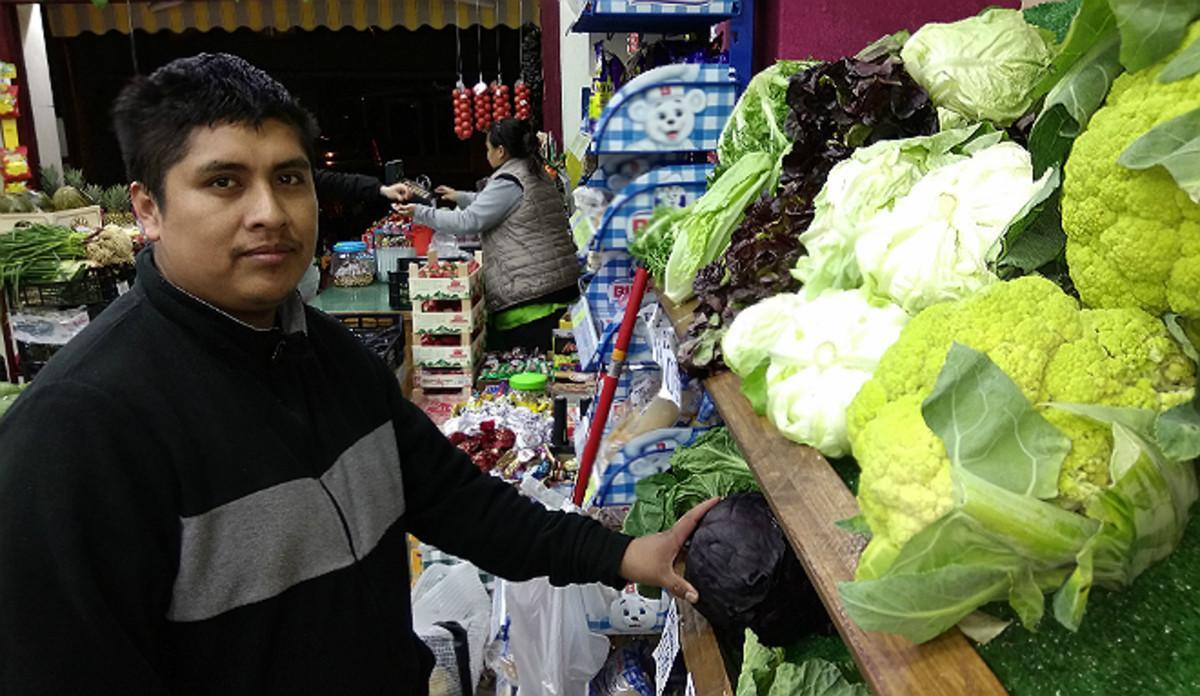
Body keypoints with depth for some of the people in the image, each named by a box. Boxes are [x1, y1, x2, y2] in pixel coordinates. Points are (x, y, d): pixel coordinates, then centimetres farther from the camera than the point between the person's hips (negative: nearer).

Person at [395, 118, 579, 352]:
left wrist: (421, 213, -2)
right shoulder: (535, 173, 16)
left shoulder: (509, 182, -12)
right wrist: (460, 197, 35)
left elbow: (468, 222, -12)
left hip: (530, 291, -9)